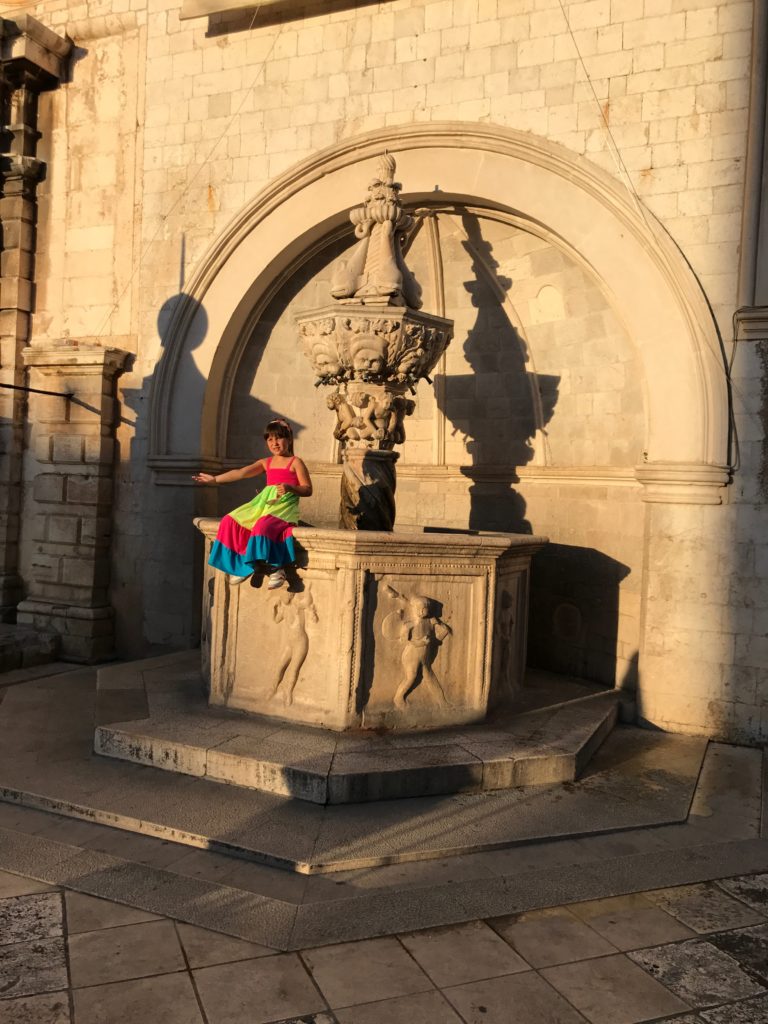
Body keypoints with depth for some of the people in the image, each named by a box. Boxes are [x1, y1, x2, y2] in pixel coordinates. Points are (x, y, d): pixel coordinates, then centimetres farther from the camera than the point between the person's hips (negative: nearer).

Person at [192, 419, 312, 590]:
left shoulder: (295, 462, 3)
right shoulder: (266, 463, 18)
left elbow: (307, 490, -1)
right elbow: (241, 473, 9)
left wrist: (290, 487, -20)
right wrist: (215, 479, 1)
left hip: (284, 505, -6)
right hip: (264, 503, 6)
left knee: (263, 526, -37)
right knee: (230, 521, -11)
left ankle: (276, 568, -25)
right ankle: (242, 565, -3)